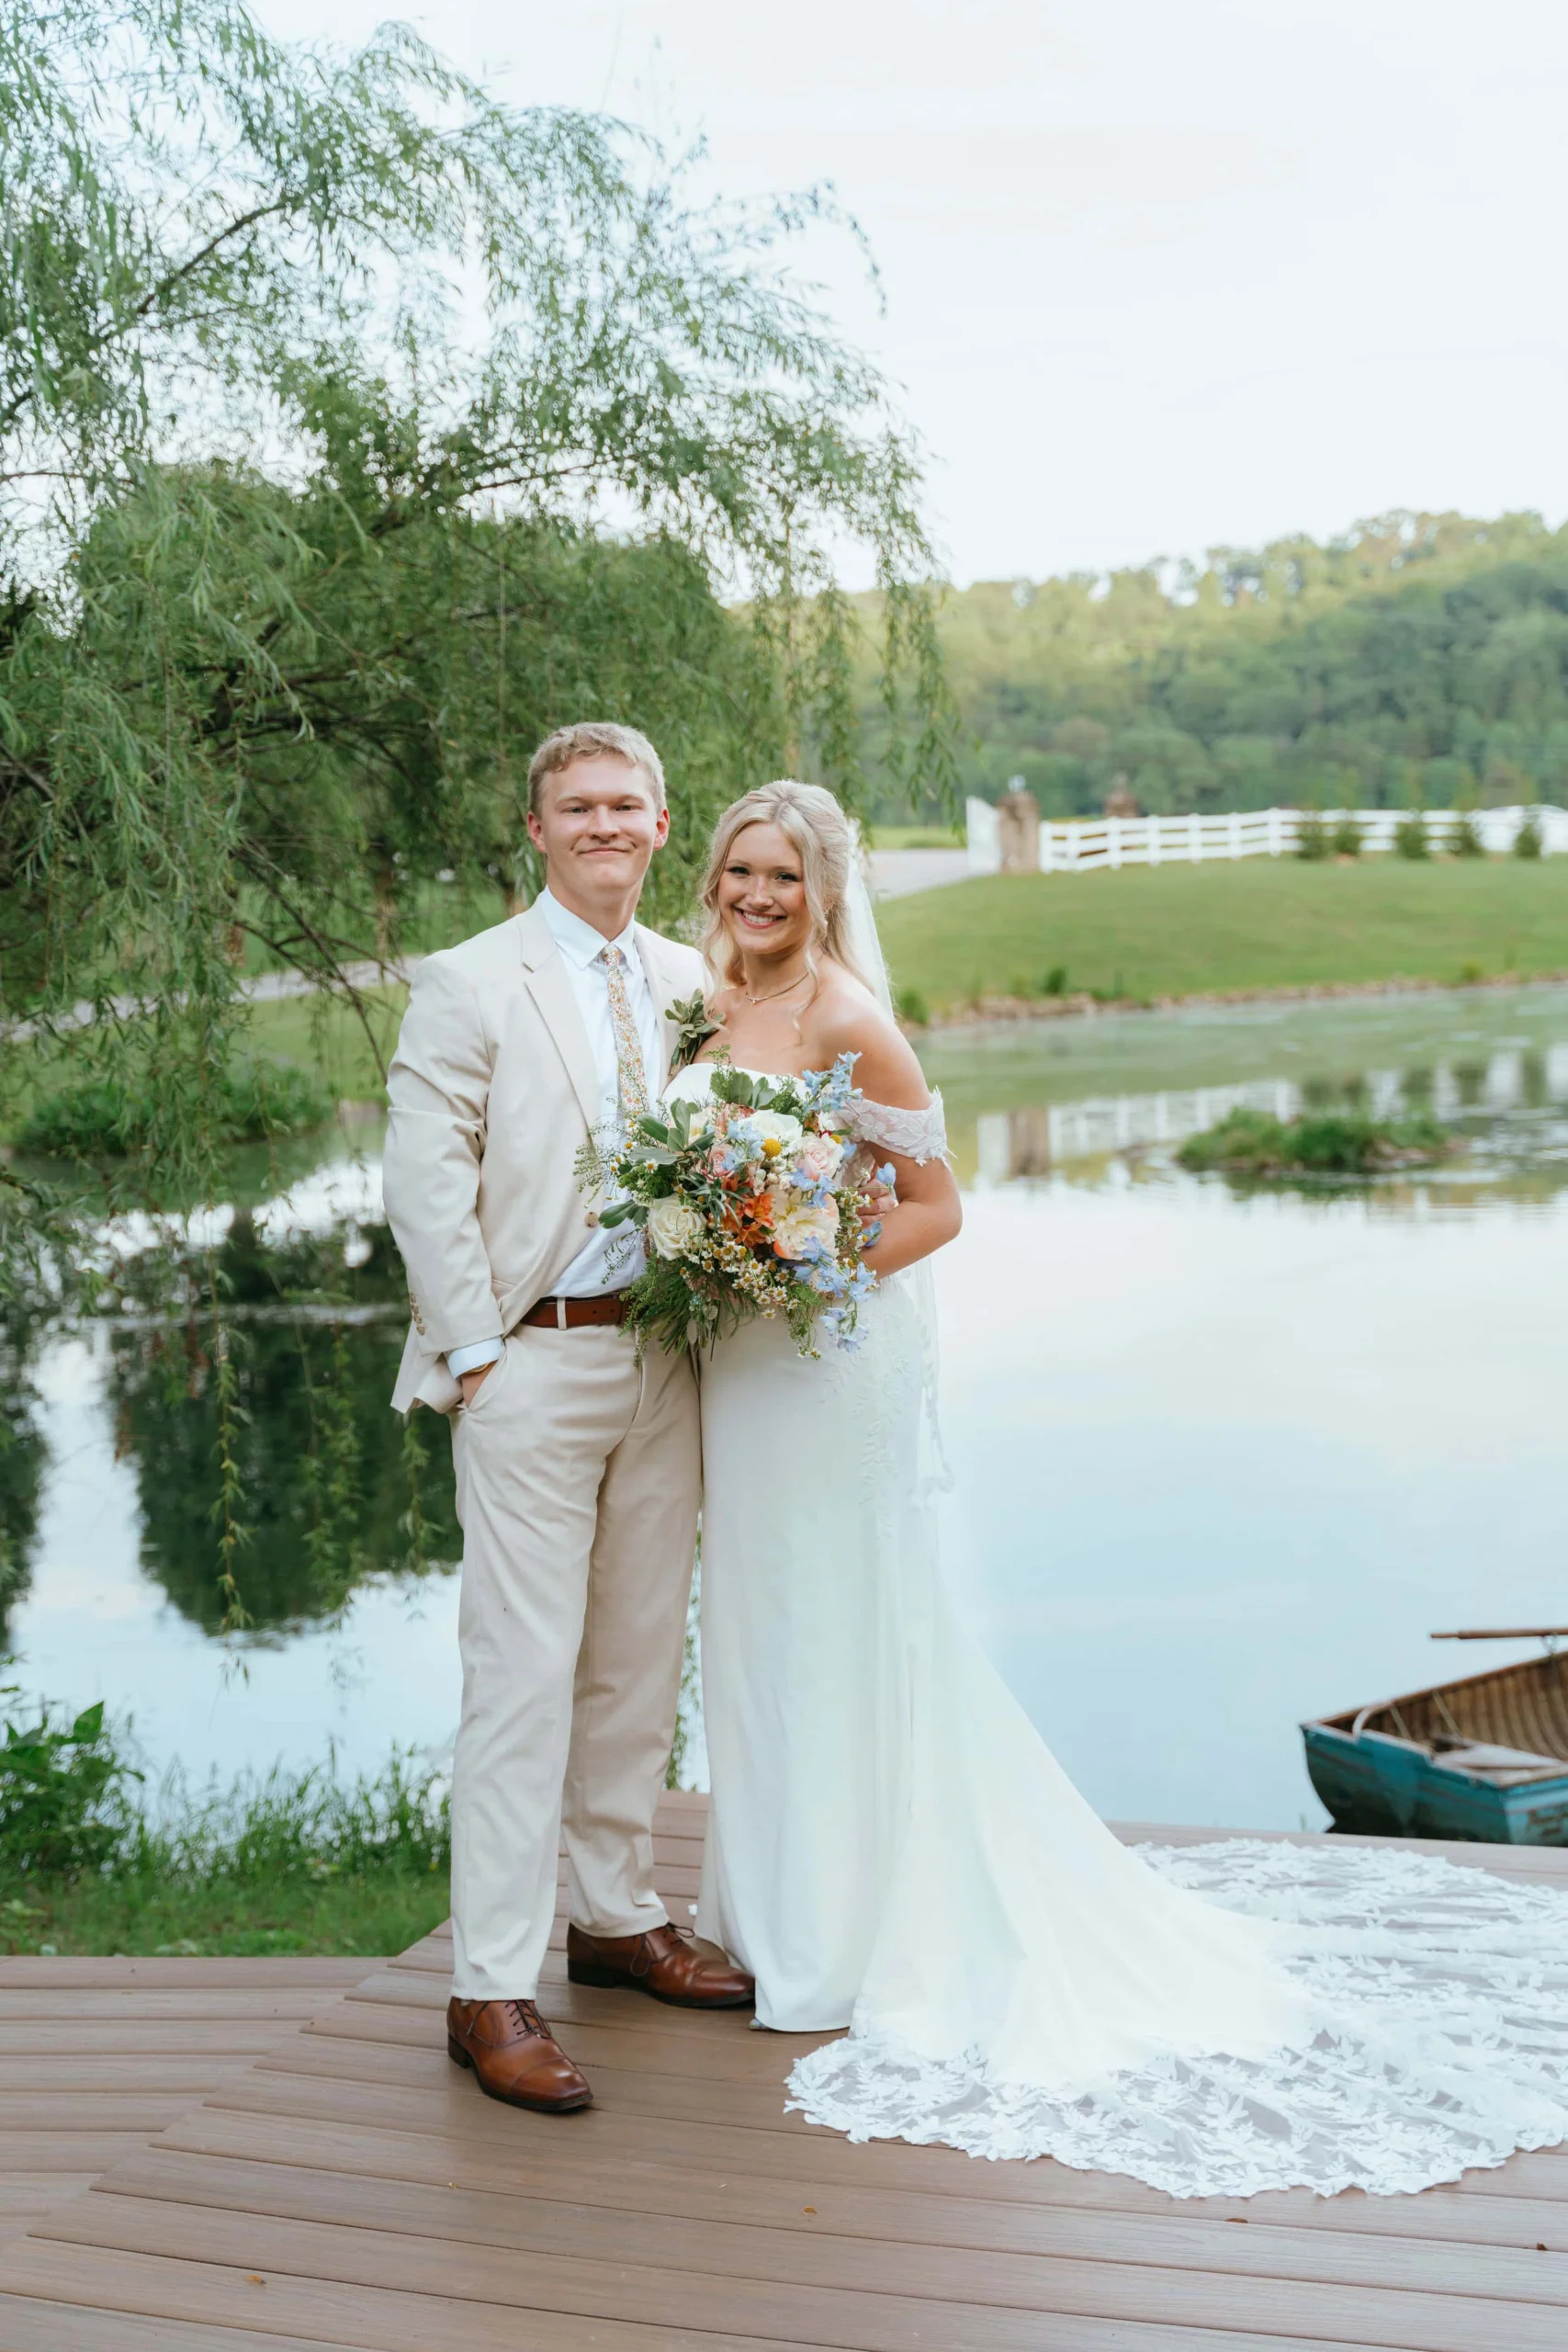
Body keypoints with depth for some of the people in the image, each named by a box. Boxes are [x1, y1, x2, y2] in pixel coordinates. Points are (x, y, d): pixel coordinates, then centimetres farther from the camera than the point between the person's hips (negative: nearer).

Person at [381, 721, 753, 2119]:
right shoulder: (471, 985, -5)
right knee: (524, 1674, -6)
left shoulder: (688, 983, 12)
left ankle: (616, 1916, 29)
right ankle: (493, 1992, 0)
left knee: (641, 1661, 13)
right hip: (533, 1368, -6)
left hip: (662, 1360, 6)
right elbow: (426, 1185, -8)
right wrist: (477, 1353, -11)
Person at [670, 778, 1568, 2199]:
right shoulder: (715, 1010, 8)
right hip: (739, 1362, 8)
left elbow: (936, 1205, -14)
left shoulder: (847, 1018, -15)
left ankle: (861, 1937, 14)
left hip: (837, 1364, -8)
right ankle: (776, 1910, 30)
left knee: (851, 1630, 1)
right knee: (759, 1626, 16)